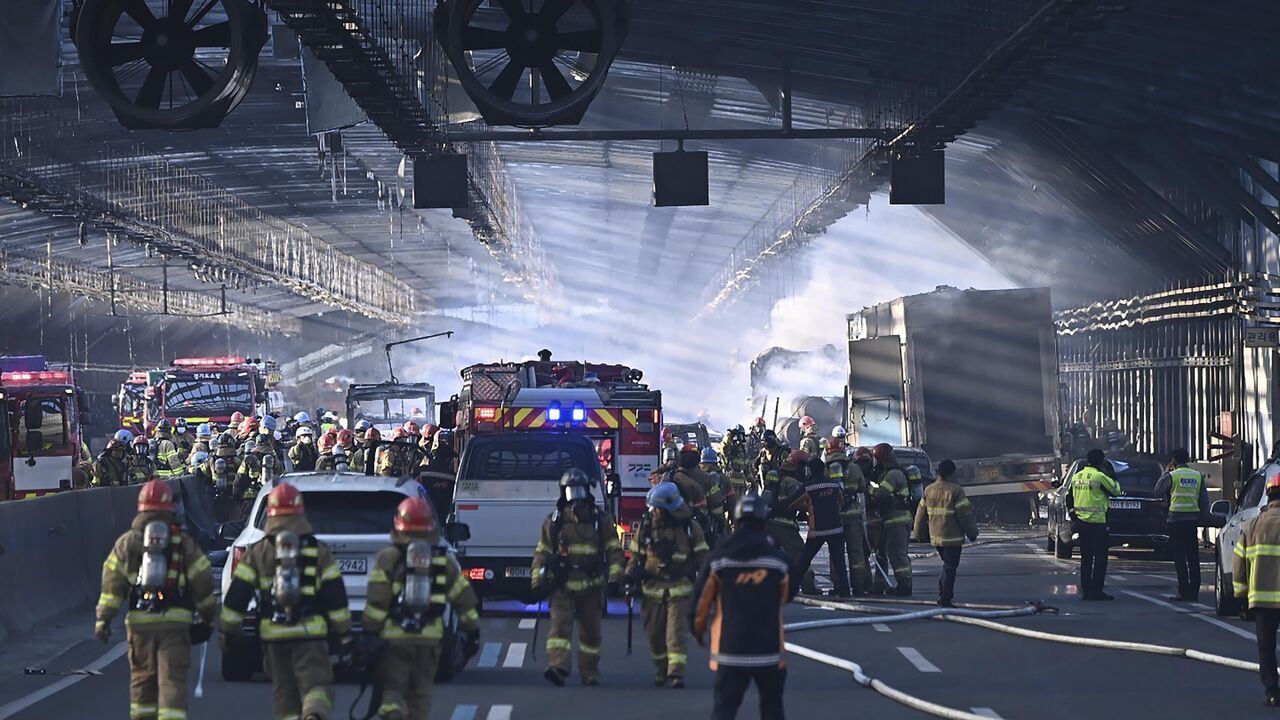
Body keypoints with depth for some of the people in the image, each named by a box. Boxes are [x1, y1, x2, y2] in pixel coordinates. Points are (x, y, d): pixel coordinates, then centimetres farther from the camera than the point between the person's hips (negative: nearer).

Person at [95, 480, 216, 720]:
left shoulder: (127, 541, 7)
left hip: (139, 620, 2)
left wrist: (103, 618, 0)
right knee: (172, 678, -5)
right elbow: (202, 581, 5)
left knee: (142, 677, 16)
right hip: (176, 620, -2)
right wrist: (207, 616, 15)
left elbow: (112, 582, 0)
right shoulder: (184, 542, 5)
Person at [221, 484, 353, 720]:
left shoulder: (257, 553, 4)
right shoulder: (319, 552, 3)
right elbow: (335, 596, 2)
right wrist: (344, 634, 7)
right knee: (316, 686, -4)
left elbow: (237, 595, 2)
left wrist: (228, 630, 11)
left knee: (284, 691, 12)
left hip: (273, 633, 1)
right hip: (311, 632, -1)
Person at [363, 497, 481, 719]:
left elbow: (377, 601, -9)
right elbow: (464, 598, 10)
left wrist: (370, 631, -4)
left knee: (392, 688, 2)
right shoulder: (444, 560, 8)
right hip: (430, 637, 2)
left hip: (394, 636, -2)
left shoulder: (388, 557, -3)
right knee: (420, 693, 13)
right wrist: (472, 630, 17)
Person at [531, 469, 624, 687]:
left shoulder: (601, 520, 8)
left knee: (591, 630, 8)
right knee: (559, 625, -16)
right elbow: (542, 552, 7)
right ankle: (557, 667, -28)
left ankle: (590, 673, 19)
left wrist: (615, 574, -6)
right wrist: (537, 577, -3)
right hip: (562, 585, -1)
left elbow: (613, 549, 7)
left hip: (591, 586, 1)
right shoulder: (553, 521, 7)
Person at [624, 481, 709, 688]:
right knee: (655, 633, 8)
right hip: (652, 589, 3)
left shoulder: (690, 527, -2)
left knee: (677, 632, -11)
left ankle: (676, 673, -11)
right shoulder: (646, 526, 3)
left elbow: (701, 557, 6)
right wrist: (630, 580, 4)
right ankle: (662, 669, 26)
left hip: (680, 590, -3)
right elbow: (635, 556, 10)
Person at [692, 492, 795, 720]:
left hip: (729, 649, -1)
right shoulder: (779, 559, -5)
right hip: (769, 649, 1)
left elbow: (702, 600, 0)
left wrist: (698, 629, 18)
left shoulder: (718, 558, -5)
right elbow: (788, 595, 12)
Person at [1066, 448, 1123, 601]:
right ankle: (1096, 591, -5)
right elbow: (1115, 490, -3)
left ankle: (1085, 591, 13)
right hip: (1096, 522, -7)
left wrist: (1073, 516, 15)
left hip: (1081, 522, 7)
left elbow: (1069, 499, 13)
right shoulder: (1100, 476, -12)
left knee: (1086, 558, 13)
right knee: (1100, 558, -1)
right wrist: (1114, 480, 16)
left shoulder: (1076, 477, 10)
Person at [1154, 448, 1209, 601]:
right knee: (1193, 557, 8)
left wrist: (1166, 472, 13)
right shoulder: (1198, 476, 5)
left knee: (1179, 557, -2)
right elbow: (1205, 501, 7)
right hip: (1193, 519, 4)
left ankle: (1184, 592, -6)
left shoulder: (1172, 476, -8)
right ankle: (1194, 593, 8)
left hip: (1176, 519, -4)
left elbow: (1158, 491, 8)